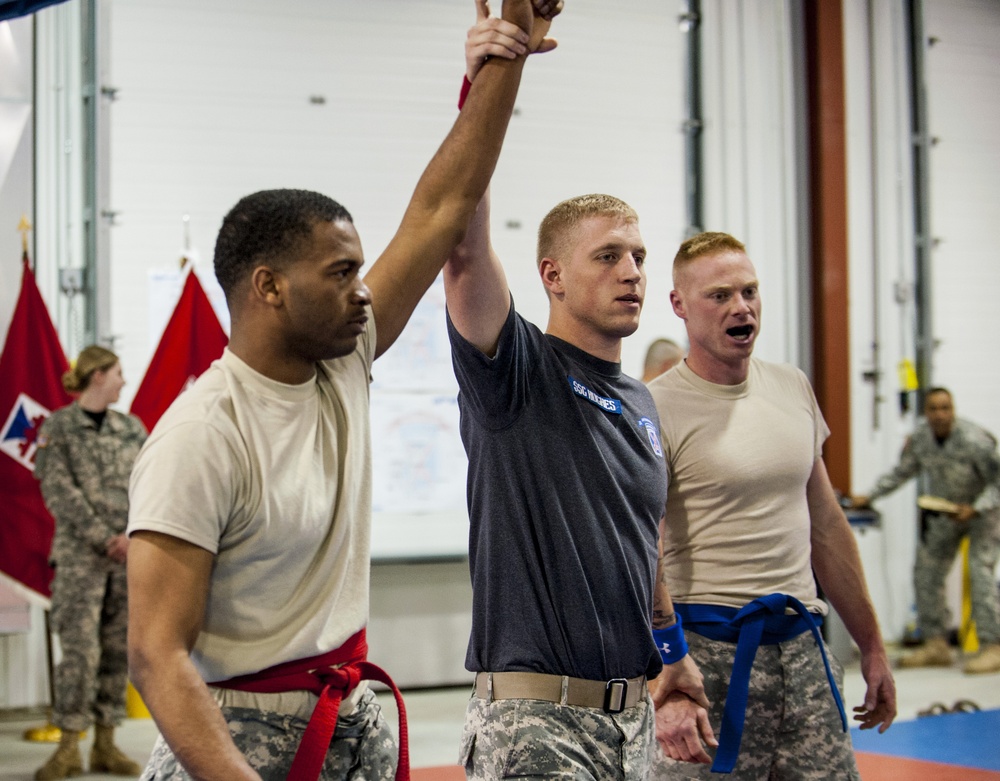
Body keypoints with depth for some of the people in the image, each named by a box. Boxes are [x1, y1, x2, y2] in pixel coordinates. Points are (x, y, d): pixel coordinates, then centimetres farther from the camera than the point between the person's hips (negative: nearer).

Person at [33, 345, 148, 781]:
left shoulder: (132, 428, 13)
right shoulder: (59, 427, 0)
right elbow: (59, 491, -7)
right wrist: (104, 539, -13)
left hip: (128, 554, 5)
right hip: (79, 555, -5)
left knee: (118, 650, 5)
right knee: (80, 649, -9)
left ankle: (106, 745, 12)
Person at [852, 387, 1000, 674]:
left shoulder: (974, 441, -29)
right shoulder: (920, 437, -11)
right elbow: (901, 472, 4)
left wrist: (974, 509, -31)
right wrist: (869, 496, -4)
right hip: (943, 512, 6)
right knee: (926, 572, 1)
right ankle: (936, 645, 8)